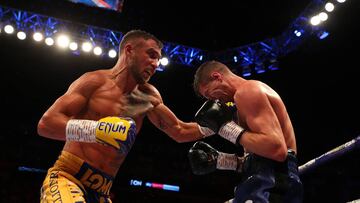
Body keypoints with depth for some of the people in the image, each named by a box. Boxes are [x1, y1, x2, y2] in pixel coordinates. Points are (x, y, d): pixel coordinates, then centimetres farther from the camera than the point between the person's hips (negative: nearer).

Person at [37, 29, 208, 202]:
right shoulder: (96, 81, -8)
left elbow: (179, 131, 19)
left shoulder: (147, 96, 10)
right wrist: (95, 131, -30)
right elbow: (45, 124, -16)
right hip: (67, 180, -6)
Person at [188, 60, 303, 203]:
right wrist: (218, 159, 16)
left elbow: (277, 149, -22)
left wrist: (226, 126, -14)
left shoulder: (246, 91, -8)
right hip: (274, 179, 11)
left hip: (271, 182, -11)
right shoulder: (255, 91, 24)